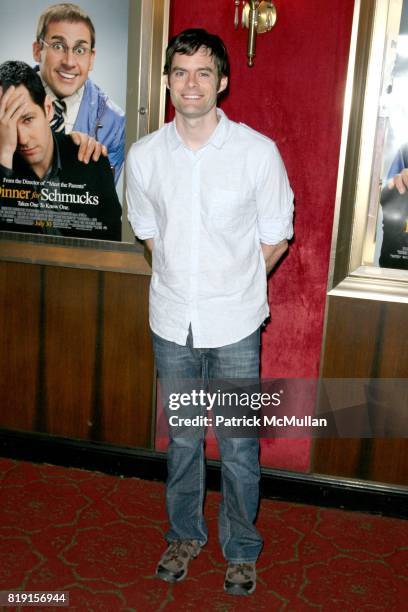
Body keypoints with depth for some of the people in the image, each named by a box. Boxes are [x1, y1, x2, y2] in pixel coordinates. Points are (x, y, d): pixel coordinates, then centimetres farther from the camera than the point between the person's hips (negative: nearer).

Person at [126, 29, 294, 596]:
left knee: (239, 448, 9)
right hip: (172, 322, 3)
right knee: (183, 440, 18)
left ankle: (241, 548, 33)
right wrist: (180, 282, 6)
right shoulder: (144, 155, -3)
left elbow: (275, 237, -1)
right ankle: (185, 534, 41)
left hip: (235, 326, -2)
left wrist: (233, 287, 2)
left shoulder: (259, 152, -11)